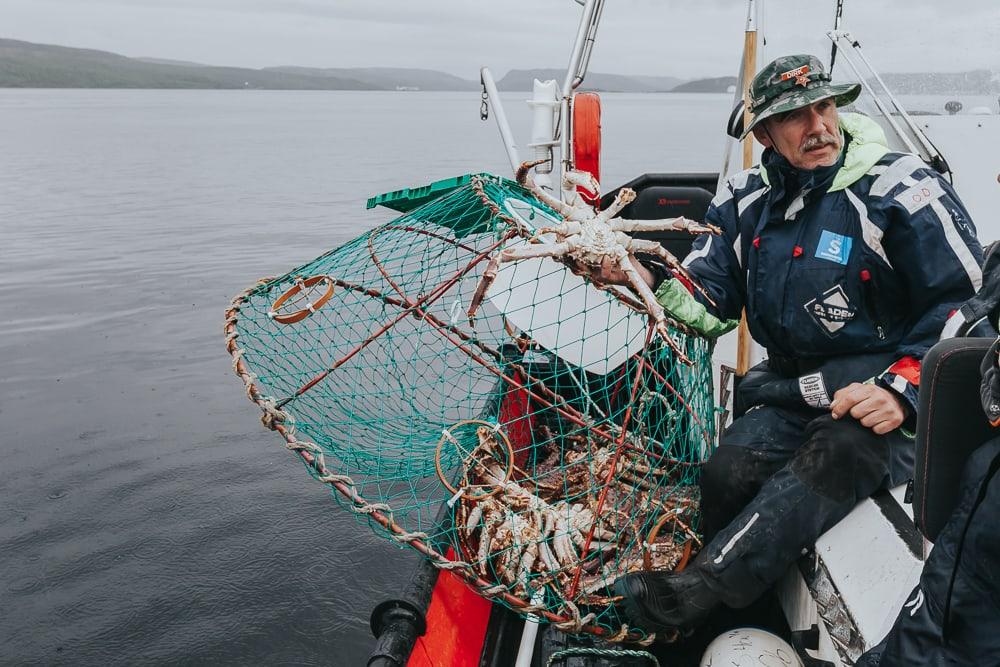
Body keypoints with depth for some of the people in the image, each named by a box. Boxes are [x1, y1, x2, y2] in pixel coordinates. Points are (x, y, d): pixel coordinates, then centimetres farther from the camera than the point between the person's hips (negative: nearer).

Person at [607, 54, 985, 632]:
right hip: (795, 393, 5)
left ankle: (699, 592, -36)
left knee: (838, 453, -37)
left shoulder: (902, 190, -8)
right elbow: (706, 293, 6)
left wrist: (902, 391, -20)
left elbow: (966, 305, -8)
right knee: (728, 472, -23)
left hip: (889, 398, -4)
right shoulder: (749, 200, 8)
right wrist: (646, 277, -16)